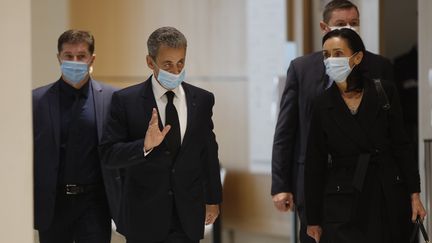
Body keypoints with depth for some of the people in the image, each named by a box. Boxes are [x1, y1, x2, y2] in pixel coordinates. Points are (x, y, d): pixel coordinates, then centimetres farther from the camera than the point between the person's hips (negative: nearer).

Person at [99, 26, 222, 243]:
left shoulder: (202, 100, 4)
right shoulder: (126, 101, -5)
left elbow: (209, 153, 12)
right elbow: (108, 154, -9)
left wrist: (213, 199, 16)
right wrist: (145, 146, -26)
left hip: (188, 215, 2)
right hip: (144, 216, -1)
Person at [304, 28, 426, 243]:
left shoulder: (385, 92, 0)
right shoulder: (322, 105, 0)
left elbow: (401, 146, 3)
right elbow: (315, 164, 3)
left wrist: (414, 195, -2)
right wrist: (313, 220, 3)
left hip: (389, 198, 1)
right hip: (343, 204, 0)